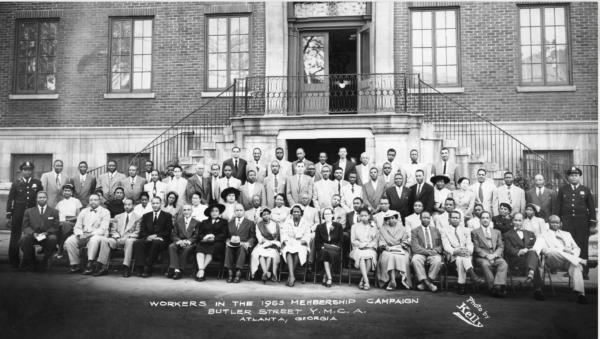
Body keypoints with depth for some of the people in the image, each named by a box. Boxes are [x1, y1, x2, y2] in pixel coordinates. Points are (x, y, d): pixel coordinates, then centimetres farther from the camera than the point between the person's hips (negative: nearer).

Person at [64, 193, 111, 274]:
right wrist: (80, 234, -12)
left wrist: (89, 234, -23)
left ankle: (90, 265, -32)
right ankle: (75, 265, -12)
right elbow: (77, 227, 11)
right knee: (69, 241, -21)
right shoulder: (84, 211, 17)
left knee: (94, 240, -38)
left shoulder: (105, 212, 1)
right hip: (82, 236, 5)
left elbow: (102, 229, -9)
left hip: (97, 236, -5)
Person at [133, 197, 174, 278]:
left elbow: (168, 231, 1)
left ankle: (148, 269, -32)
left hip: (160, 240, -3)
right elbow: (142, 231, 10)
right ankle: (141, 267, -31)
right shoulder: (146, 216, 20)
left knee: (156, 242, -37)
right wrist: (147, 237, -12)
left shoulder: (167, 216, 10)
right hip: (148, 239, 3)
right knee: (136, 243, -27)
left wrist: (156, 236, -14)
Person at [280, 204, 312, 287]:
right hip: (289, 244, 0)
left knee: (298, 251, -35)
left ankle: (290, 276, -26)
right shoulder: (287, 222, 18)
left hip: (300, 245, 0)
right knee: (288, 251, -35)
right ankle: (292, 276, -46)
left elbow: (307, 236, 5)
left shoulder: (306, 223, 16)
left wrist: (302, 241, -16)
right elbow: (284, 234, 5)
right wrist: (286, 241, -15)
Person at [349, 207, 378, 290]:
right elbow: (353, 240, 10)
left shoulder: (373, 226, 17)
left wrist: (367, 244, -8)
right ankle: (366, 280, -41)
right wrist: (360, 244, -9)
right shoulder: (355, 226, 17)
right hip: (358, 249, 0)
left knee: (369, 256, -35)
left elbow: (376, 240, 10)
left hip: (370, 249, 0)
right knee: (361, 256, -35)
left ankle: (362, 280, -27)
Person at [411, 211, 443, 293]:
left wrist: (436, 250, -9)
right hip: (420, 253, -2)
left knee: (437, 260, -33)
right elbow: (415, 247, -1)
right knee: (415, 260, -35)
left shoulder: (436, 230, 22)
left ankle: (429, 281, -21)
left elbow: (441, 245, 14)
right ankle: (426, 282, -30)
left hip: (434, 253, 2)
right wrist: (427, 251, -17)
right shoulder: (414, 231, 11)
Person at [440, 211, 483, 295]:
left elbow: (469, 244, 9)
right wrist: (455, 251, -23)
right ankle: (473, 276, -51)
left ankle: (461, 285, -39)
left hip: (466, 254, 2)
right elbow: (446, 245, -3)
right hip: (452, 255, -2)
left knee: (460, 259, -35)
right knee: (460, 258, -37)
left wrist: (469, 251, -16)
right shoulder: (445, 230, 10)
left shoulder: (465, 230, 21)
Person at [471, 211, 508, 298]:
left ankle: (498, 286, -41)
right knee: (485, 264, -37)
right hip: (481, 257, -3)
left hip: (495, 256, 3)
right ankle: (493, 287, -35)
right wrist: (486, 255, -14)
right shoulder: (475, 232, 14)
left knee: (504, 264, -31)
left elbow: (501, 247, 13)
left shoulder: (497, 232, 25)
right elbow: (476, 248, 3)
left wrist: (494, 255, -8)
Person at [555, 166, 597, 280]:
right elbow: (558, 206, 9)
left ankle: (584, 272, 7)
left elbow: (592, 207, 7)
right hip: (567, 221, 1)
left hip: (582, 221, 0)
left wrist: (593, 222, 0)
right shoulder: (562, 190, 9)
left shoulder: (586, 190, 8)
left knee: (582, 246, 1)